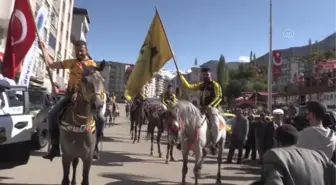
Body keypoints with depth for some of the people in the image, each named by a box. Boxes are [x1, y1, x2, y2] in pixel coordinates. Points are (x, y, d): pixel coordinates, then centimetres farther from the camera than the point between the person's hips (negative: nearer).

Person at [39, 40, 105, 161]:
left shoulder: (92, 64, 3)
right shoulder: (71, 62, 14)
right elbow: (51, 65, 18)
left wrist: (79, 92, -23)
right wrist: (44, 49, 14)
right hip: (71, 94, 3)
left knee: (100, 119, -20)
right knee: (52, 115, -12)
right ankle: (55, 147, -1)